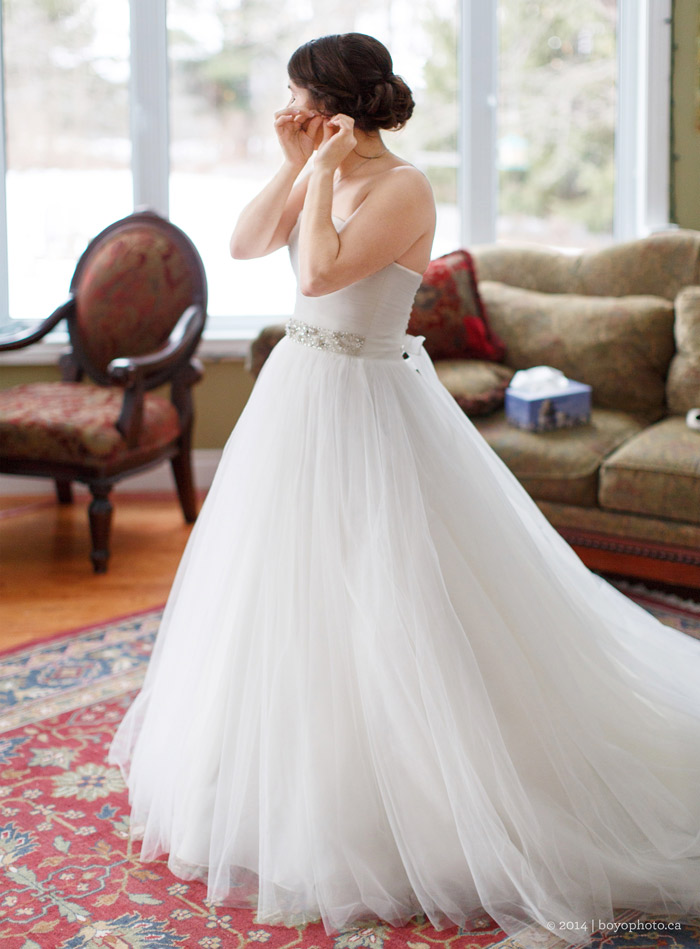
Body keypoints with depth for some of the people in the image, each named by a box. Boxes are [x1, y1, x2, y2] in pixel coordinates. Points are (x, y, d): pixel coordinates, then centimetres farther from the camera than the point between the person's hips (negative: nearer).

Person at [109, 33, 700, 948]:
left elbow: (321, 271, -27)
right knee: (288, 589, 19)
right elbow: (245, 243, 4)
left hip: (364, 408, -9)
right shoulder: (321, 174, 8)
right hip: (301, 393, 9)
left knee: (381, 600, -4)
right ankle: (298, 782, 39)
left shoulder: (403, 187, -17)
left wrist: (322, 170, -17)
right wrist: (294, 166, -3)